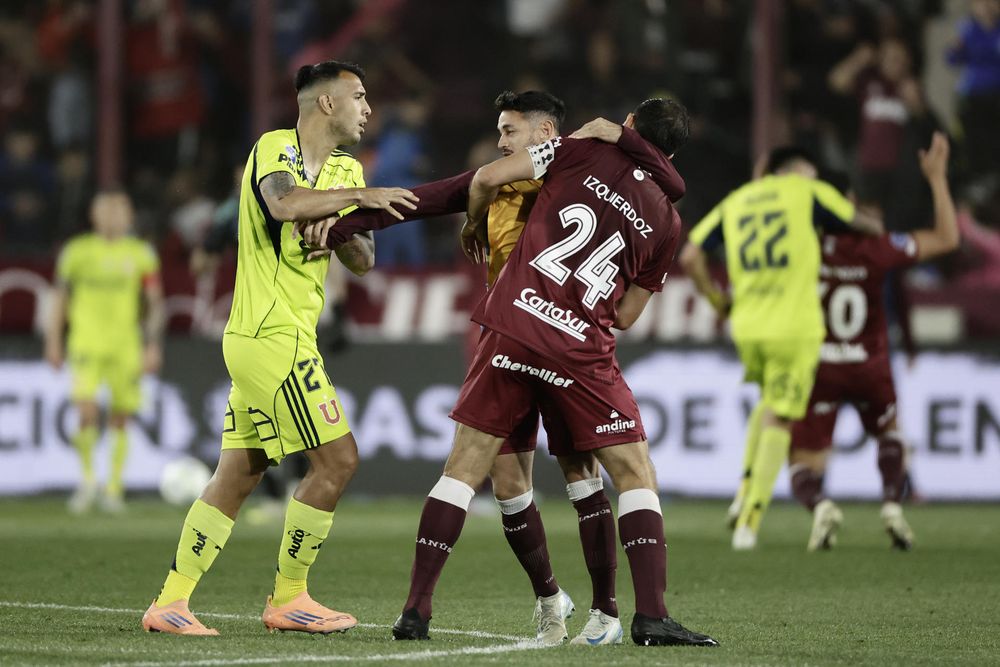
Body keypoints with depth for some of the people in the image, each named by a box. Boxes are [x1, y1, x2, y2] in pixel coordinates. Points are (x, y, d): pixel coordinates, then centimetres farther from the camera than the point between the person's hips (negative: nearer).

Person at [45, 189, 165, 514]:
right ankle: (87, 478, 3)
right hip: (85, 344, -1)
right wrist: (53, 341, 7)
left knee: (120, 420, 4)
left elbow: (155, 303, 6)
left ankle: (114, 488, 15)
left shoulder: (141, 254, 4)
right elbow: (60, 298, 10)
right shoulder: (76, 252, 4)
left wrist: (153, 345, -1)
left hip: (126, 347, 1)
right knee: (87, 412, -16)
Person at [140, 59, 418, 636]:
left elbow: (364, 261, 11)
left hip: (259, 341, 9)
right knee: (338, 459, -7)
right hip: (273, 336, -9)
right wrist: (360, 196, -27)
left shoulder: (346, 169, 16)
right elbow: (283, 203, -31)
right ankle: (289, 598, 3)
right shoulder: (275, 147, -9)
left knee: (240, 473, 8)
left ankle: (171, 601, 10)